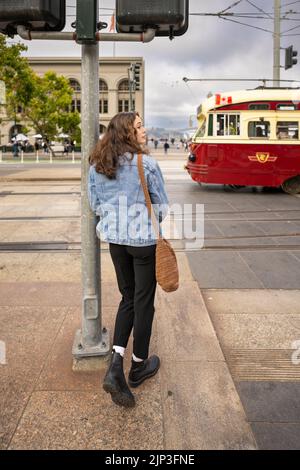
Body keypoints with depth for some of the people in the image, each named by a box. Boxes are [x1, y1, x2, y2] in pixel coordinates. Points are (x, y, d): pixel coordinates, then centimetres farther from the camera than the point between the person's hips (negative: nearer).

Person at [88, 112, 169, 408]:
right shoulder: (145, 163, -14)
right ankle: (139, 367, 27)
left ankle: (115, 365, 5)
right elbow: (161, 204, -7)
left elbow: (94, 203, 10)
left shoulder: (96, 165, 2)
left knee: (127, 298, 18)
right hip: (145, 239, -5)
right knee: (143, 303, 10)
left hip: (115, 239, 6)